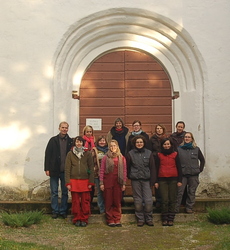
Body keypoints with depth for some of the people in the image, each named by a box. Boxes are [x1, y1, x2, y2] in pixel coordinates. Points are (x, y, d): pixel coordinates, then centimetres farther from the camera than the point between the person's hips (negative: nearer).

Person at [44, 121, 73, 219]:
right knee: (54, 192, 6)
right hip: (54, 170, -1)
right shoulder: (53, 140, 1)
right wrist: (47, 169, -6)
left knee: (65, 192, 9)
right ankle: (55, 211, 16)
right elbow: (47, 154, -1)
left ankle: (63, 211, 19)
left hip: (66, 171, 1)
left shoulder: (71, 141, 3)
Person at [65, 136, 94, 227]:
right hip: (74, 181, 0)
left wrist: (91, 182, -2)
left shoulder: (87, 154, 6)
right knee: (75, 201, 4)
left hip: (85, 181, 0)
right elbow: (67, 169, 4)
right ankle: (77, 219, 15)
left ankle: (84, 219, 12)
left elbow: (91, 168, 5)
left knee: (85, 201, 1)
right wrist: (68, 183, -3)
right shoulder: (70, 154, 6)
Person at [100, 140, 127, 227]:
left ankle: (117, 220, 12)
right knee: (108, 202, 2)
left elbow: (124, 171, 7)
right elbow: (102, 171, 1)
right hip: (108, 182, -1)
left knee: (117, 202, 4)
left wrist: (124, 183, 3)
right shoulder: (105, 157, 2)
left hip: (118, 182, 1)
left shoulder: (122, 158, 7)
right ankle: (110, 220, 10)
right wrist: (101, 183, -3)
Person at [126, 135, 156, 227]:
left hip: (146, 179, 0)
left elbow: (152, 168, 2)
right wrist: (130, 176, 3)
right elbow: (127, 167, 8)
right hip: (135, 180, 0)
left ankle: (149, 219, 11)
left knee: (148, 201, -3)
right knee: (138, 201, 5)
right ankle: (140, 219, 16)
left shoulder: (149, 153, 3)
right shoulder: (130, 154, 3)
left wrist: (152, 181, -3)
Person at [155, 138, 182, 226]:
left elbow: (179, 168, 8)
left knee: (172, 200, 0)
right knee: (164, 200, -4)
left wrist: (180, 180, 1)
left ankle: (171, 219, 8)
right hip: (162, 180, 0)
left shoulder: (175, 154, 8)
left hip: (173, 179, 0)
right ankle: (164, 219, 5)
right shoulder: (159, 155, 8)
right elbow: (156, 168, 9)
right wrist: (156, 181, 3)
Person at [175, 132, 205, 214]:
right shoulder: (179, 149, 3)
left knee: (191, 192, 6)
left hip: (193, 174, 1)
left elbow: (202, 160, 15)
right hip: (182, 174, -1)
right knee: (179, 192, -2)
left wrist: (200, 170, 8)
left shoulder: (196, 149, 6)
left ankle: (189, 208, 17)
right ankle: (175, 208, 4)